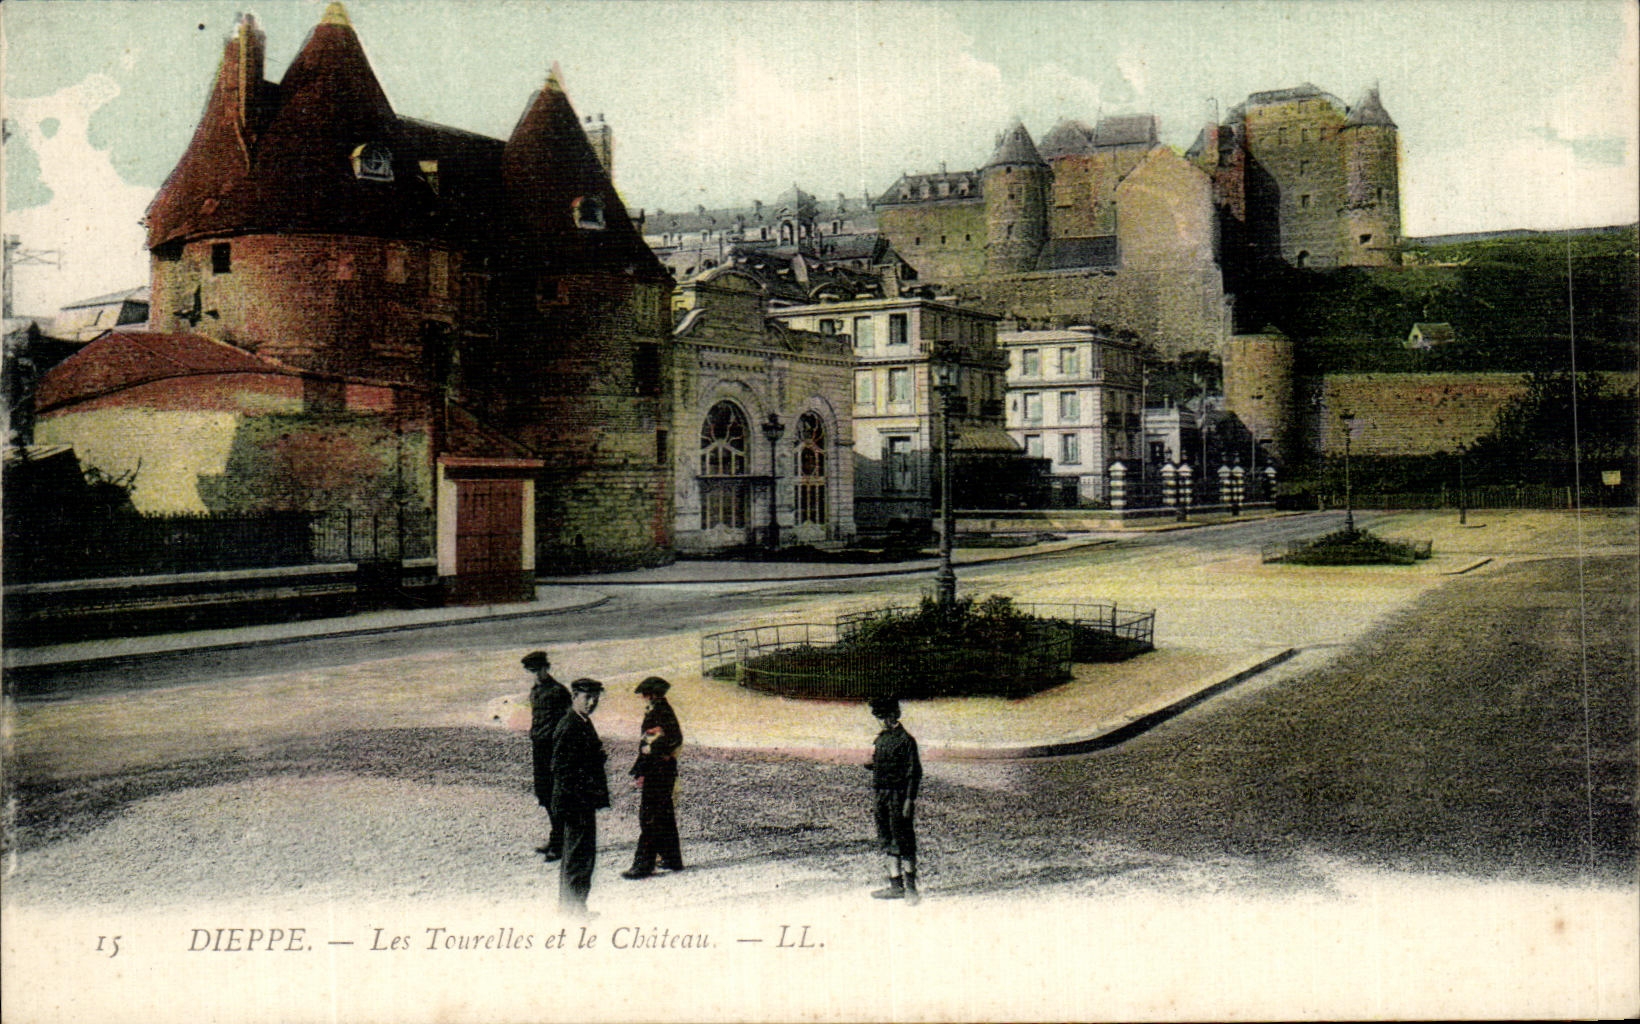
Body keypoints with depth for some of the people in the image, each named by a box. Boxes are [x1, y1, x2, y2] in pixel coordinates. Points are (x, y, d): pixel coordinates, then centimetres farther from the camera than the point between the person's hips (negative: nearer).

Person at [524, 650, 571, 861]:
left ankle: (559, 845, -2)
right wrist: (533, 743, 18)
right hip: (539, 747, 9)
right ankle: (554, 840, 24)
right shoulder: (535, 691, 14)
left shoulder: (558, 691, -12)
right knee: (544, 795, 13)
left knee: (555, 797, -6)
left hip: (553, 747, -9)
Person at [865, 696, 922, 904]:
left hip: (898, 795, -8)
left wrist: (909, 801, -17)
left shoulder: (905, 740, -12)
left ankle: (910, 887, 3)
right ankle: (896, 886, 18)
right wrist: (871, 766, 1)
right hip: (882, 795, 8)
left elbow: (914, 772, -13)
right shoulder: (881, 738, 13)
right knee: (887, 840, 11)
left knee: (903, 840, -4)